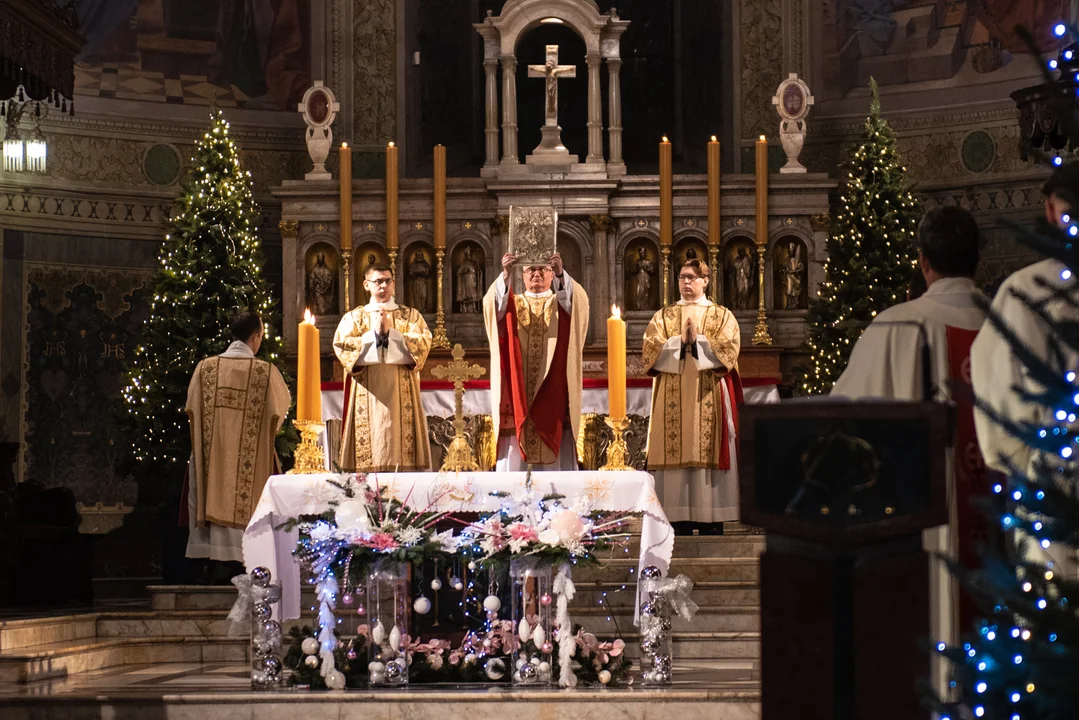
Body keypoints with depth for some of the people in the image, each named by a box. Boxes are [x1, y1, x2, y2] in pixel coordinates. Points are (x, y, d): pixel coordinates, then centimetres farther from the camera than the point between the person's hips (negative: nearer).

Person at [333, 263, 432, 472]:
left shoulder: (411, 315, 14)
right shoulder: (353, 318, 13)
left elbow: (423, 343, -2)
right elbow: (341, 345, -2)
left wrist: (390, 332, -9)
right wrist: (374, 333, -9)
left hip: (401, 391, 0)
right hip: (368, 392, 0)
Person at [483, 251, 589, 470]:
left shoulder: (563, 304, 13)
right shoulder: (512, 304, 14)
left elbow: (579, 301, -11)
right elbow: (492, 304, -9)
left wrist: (561, 274, -29)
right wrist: (506, 274, -27)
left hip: (553, 394, 0)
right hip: (517, 393, 1)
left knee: (555, 458, -3)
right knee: (514, 457, -5)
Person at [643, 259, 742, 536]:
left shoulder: (722, 316, 12)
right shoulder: (663, 316, 15)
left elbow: (728, 349, -4)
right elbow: (651, 350, 0)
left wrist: (698, 340, -13)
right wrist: (680, 341, -12)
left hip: (708, 399, -1)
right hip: (673, 401, 1)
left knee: (708, 450, -6)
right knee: (676, 451, -6)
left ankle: (711, 522, -5)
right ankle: (681, 521, -5)